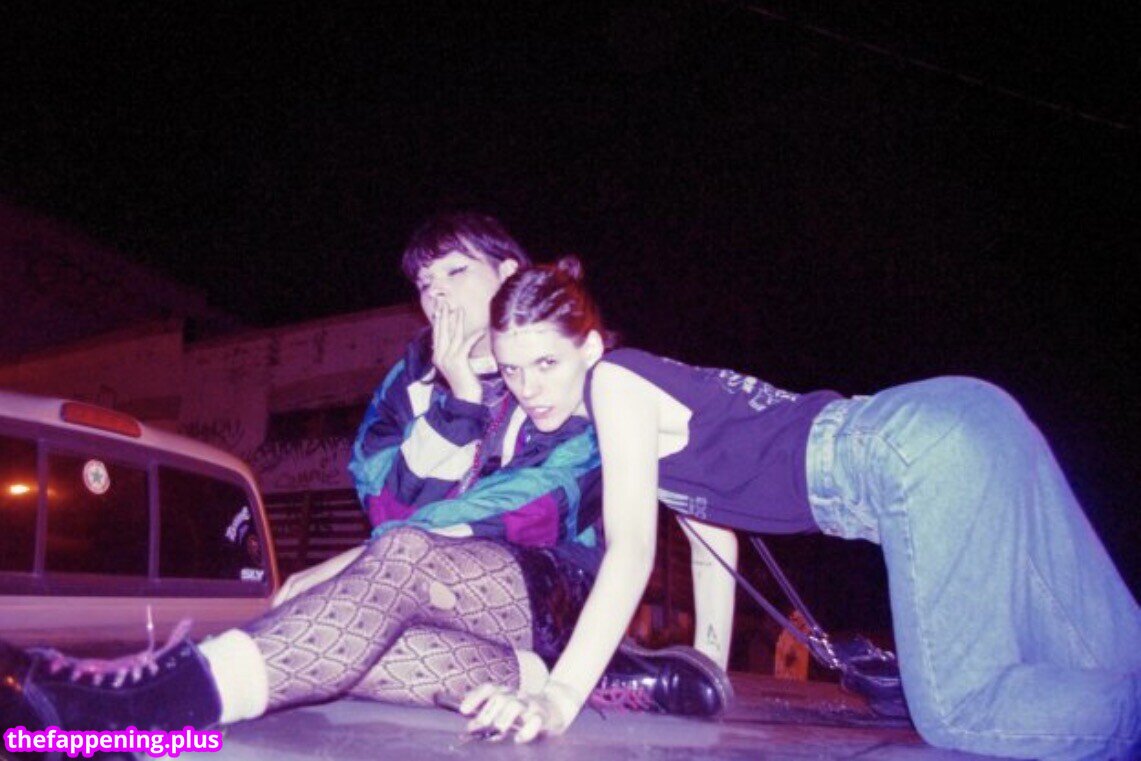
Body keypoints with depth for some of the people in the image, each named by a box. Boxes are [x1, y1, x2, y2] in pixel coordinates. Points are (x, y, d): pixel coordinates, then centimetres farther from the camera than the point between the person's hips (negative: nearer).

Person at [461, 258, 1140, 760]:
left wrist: (559, 698, -23)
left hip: (926, 449, -9)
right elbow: (715, 539, 25)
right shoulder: (649, 390, 20)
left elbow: (631, 551, -17)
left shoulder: (615, 382, -6)